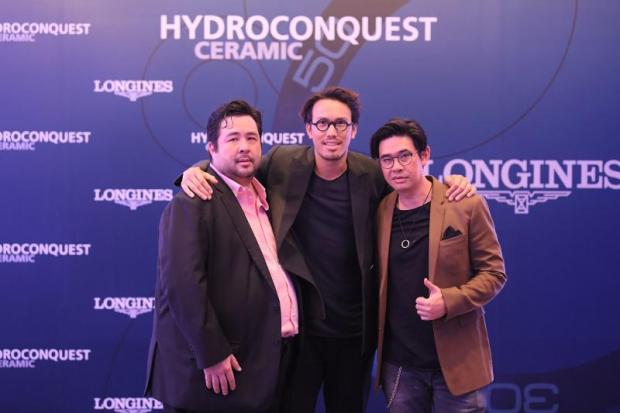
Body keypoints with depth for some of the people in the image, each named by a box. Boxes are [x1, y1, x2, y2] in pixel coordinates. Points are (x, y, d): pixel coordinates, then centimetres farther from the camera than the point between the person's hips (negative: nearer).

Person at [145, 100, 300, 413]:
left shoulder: (263, 197, 14)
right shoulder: (193, 204, -11)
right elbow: (182, 284, -19)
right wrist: (212, 355, -20)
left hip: (270, 360, 8)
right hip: (216, 369, -7)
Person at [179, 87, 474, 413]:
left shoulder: (374, 175, -5)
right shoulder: (282, 163, -6)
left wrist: (450, 183, -7)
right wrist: (196, 171, -12)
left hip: (354, 330, 1)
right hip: (296, 324, -1)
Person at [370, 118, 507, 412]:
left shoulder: (466, 206, -8)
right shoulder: (379, 211, 3)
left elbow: (493, 272, -6)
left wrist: (449, 302, -21)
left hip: (456, 360, -3)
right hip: (398, 363, 3)